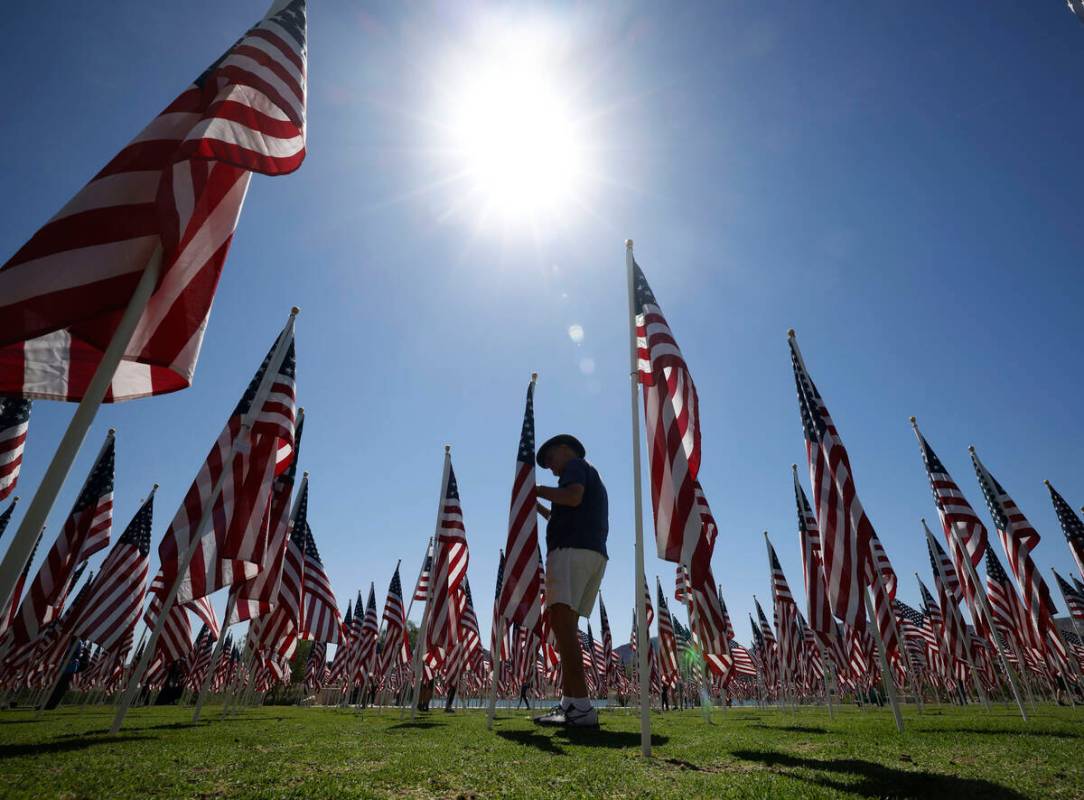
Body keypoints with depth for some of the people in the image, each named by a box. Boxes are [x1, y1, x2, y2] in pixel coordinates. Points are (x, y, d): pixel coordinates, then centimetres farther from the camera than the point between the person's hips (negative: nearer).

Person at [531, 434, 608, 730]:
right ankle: (568, 704, 7)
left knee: (561, 620, -19)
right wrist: (540, 509, 35)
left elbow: (573, 497, -16)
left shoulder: (576, 464, 6)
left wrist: (537, 490, -4)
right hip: (595, 554, 10)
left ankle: (581, 705, -26)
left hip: (572, 551, -10)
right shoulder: (593, 478, 33)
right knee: (567, 626, 8)